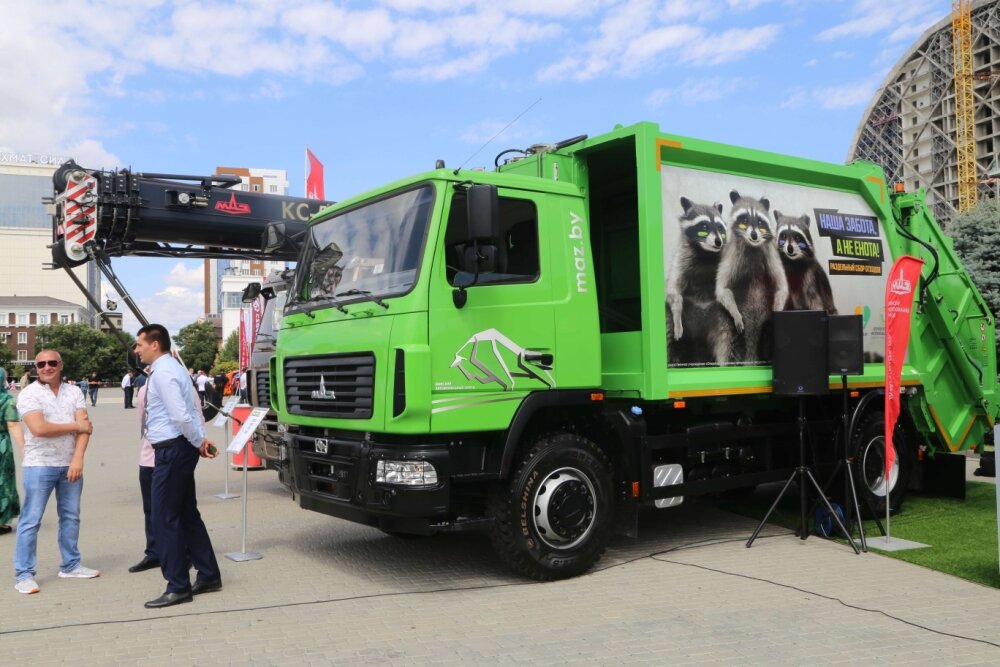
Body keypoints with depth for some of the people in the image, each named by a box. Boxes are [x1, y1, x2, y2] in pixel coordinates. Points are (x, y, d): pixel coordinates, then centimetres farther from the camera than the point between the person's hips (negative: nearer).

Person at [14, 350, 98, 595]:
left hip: (71, 464, 4)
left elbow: (85, 427, -3)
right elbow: (39, 428, -19)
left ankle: (71, 565, 24)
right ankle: (23, 574, 6)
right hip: (39, 465, -4)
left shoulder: (74, 392, 6)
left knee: (71, 516, 12)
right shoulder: (29, 394, -6)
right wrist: (75, 426, -10)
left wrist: (78, 458, -15)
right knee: (31, 520, -1)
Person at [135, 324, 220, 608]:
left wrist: (198, 443, -12)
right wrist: (201, 440, 3)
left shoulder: (163, 373, -17)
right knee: (187, 514, 15)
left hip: (172, 450, -10)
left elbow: (181, 416, -24)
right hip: (178, 449, 10)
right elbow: (190, 411, 14)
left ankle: (178, 587, 5)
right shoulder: (171, 368, 16)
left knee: (165, 519, -3)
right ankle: (208, 576, 22)